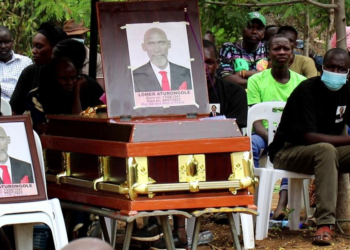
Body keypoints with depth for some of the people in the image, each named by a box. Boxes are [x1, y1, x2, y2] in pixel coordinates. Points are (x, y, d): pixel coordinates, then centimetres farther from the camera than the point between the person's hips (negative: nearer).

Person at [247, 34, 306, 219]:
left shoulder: (301, 82, 11)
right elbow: (256, 121, -3)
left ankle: (282, 204, -44)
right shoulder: (257, 81, 6)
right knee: (250, 143, -35)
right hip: (265, 135, -1)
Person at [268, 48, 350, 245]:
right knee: (326, 150, -37)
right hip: (288, 152, -7)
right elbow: (308, 137, -25)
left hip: (328, 151, 7)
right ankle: (325, 224, -44)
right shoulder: (307, 90, -19)